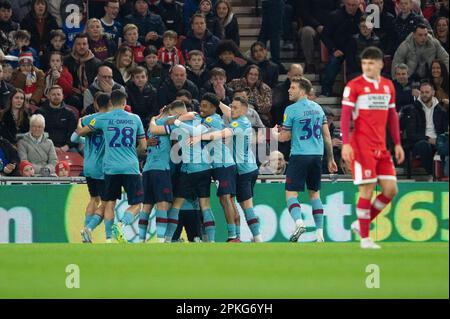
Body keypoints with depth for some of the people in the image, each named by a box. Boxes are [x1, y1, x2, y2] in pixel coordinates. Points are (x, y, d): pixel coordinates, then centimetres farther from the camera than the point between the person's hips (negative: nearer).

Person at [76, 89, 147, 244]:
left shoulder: (103, 118, 3)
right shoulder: (135, 119, 6)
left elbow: (80, 132, 13)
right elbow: (143, 146, 13)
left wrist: (79, 123, 35)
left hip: (111, 167, 1)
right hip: (131, 167, -1)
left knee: (110, 203, 12)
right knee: (136, 204, 4)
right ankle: (121, 224, -23)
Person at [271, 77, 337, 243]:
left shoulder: (291, 110, -7)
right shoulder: (318, 108, 11)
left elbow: (285, 137, -2)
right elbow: (327, 135, 12)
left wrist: (274, 133, 20)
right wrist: (330, 159, 19)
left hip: (299, 155, -5)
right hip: (317, 155, 5)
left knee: (291, 193, -2)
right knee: (314, 193, 14)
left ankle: (299, 221, -28)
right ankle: (320, 234, 8)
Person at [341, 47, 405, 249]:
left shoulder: (388, 86, 11)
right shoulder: (354, 86, -5)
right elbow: (345, 116, -8)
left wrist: (397, 144, 14)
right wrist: (345, 144, -18)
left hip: (381, 147, 6)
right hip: (362, 146, -6)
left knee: (390, 189, 0)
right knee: (367, 190, -8)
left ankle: (361, 224, 16)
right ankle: (365, 238, 1)